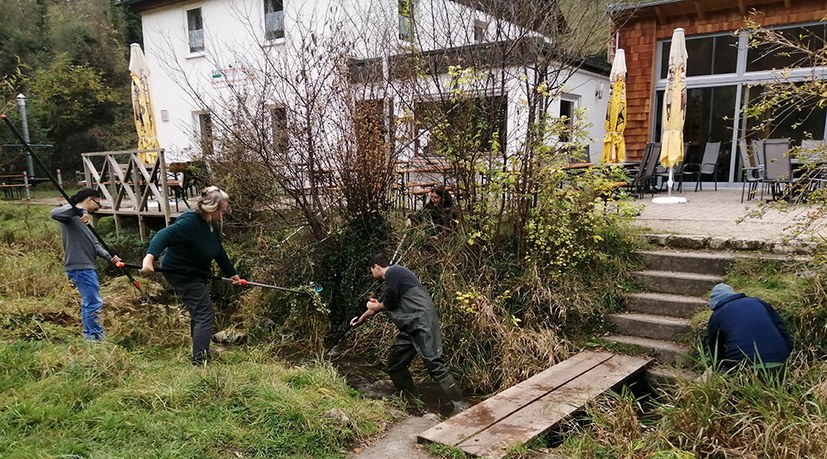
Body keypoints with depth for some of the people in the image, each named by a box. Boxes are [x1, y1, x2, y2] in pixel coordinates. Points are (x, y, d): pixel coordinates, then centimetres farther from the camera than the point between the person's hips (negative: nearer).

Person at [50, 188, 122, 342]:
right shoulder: (70, 211, -6)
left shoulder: (83, 220, 21)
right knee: (94, 303, -9)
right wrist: (78, 211, -39)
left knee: (88, 302, 18)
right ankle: (96, 338, -3)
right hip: (80, 267, -10)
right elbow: (54, 213, -30)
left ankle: (88, 336, 27)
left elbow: (95, 244, 15)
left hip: (87, 267, 10)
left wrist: (109, 257, 1)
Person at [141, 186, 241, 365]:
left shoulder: (212, 225, 2)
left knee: (199, 314, 21)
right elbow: (164, 235, -40)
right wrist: (150, 256, -56)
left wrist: (231, 273, 19)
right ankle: (199, 362, -15)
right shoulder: (190, 222, -26)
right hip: (182, 274, -10)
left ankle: (202, 355, 37)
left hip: (195, 273, 10)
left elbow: (219, 251, 14)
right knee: (205, 315, -14)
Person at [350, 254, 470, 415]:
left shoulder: (393, 272, -5)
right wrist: (361, 319, 55)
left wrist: (374, 307, 13)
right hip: (411, 326, 10)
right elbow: (380, 304, 40)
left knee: (434, 364, -17)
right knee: (395, 363, 13)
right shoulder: (392, 276, 26)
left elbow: (389, 303, -10)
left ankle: (459, 406, -17)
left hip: (422, 322, -10)